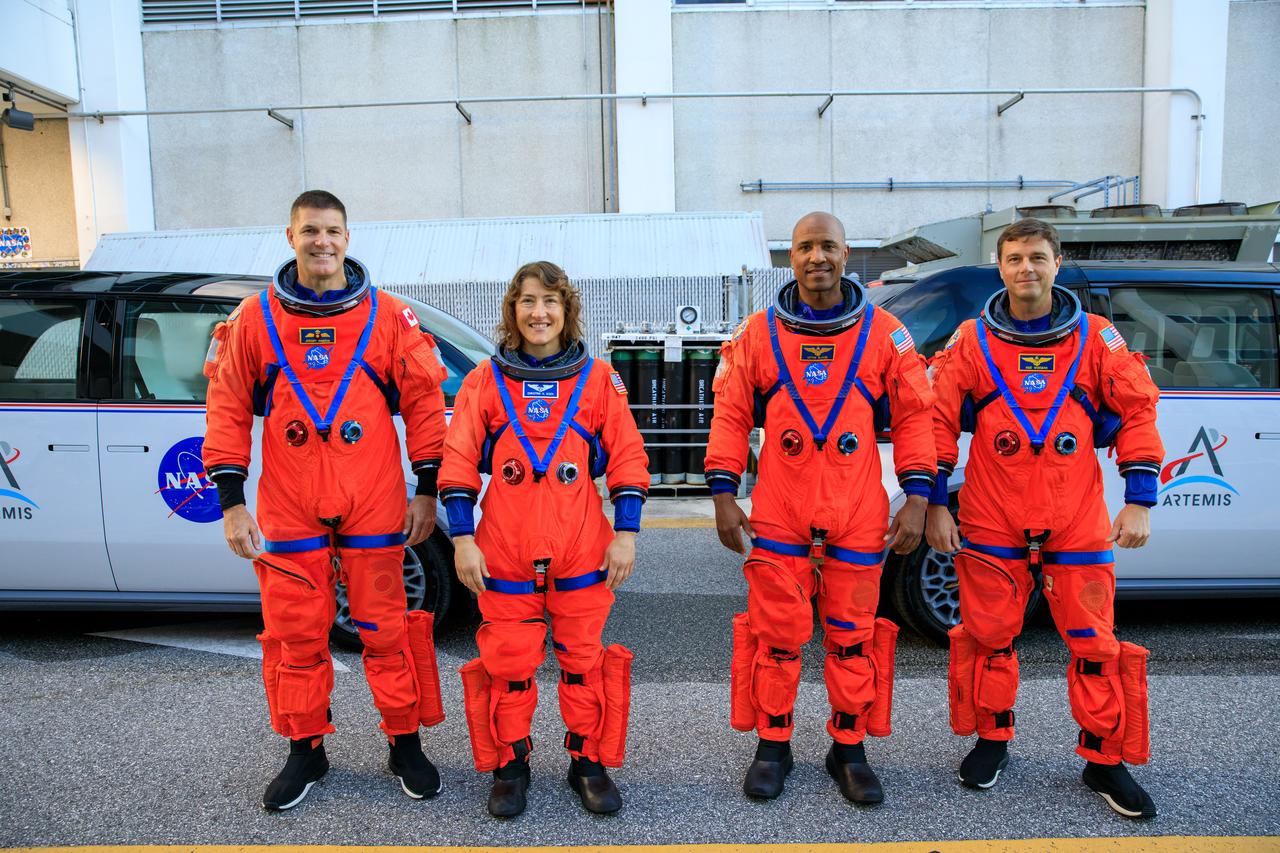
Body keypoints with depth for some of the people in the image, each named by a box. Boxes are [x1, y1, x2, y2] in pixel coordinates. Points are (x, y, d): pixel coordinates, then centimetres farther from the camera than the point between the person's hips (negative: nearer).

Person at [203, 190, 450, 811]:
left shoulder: (387, 316, 1)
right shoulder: (255, 318, 4)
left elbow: (423, 402, 3)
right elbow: (228, 410, 6)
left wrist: (426, 491, 0)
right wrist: (230, 502, 1)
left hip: (373, 504, -1)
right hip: (289, 509, 1)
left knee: (385, 628, 6)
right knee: (296, 634, 9)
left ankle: (404, 743, 23)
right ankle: (305, 750, 28)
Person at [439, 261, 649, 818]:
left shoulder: (598, 380, 4)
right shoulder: (484, 382, 4)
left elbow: (627, 458, 4)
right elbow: (459, 462, 2)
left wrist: (626, 532, -2)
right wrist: (462, 537, -3)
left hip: (582, 551, 0)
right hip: (505, 552, 0)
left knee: (583, 659, 10)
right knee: (508, 663, 8)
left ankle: (589, 762, 27)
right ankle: (510, 765, 26)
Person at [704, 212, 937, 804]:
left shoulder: (883, 333, 3)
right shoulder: (758, 333, 3)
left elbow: (914, 415, 4)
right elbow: (730, 414, 5)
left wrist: (916, 498, -2)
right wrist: (723, 494, 0)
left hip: (857, 515, 0)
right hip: (778, 515, 0)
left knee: (853, 635, 9)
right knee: (776, 633, 6)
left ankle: (849, 749, 26)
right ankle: (772, 745, 24)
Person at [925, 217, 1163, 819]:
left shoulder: (1095, 339, 3)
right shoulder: (972, 342, 1)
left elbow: (1137, 412, 5)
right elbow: (938, 420, 2)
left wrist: (1138, 503, -1)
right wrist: (935, 504, -2)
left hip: (1076, 522, 0)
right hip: (991, 522, 0)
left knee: (1094, 642, 4)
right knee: (989, 634, 9)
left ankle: (1106, 759, 22)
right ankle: (992, 739, 29)